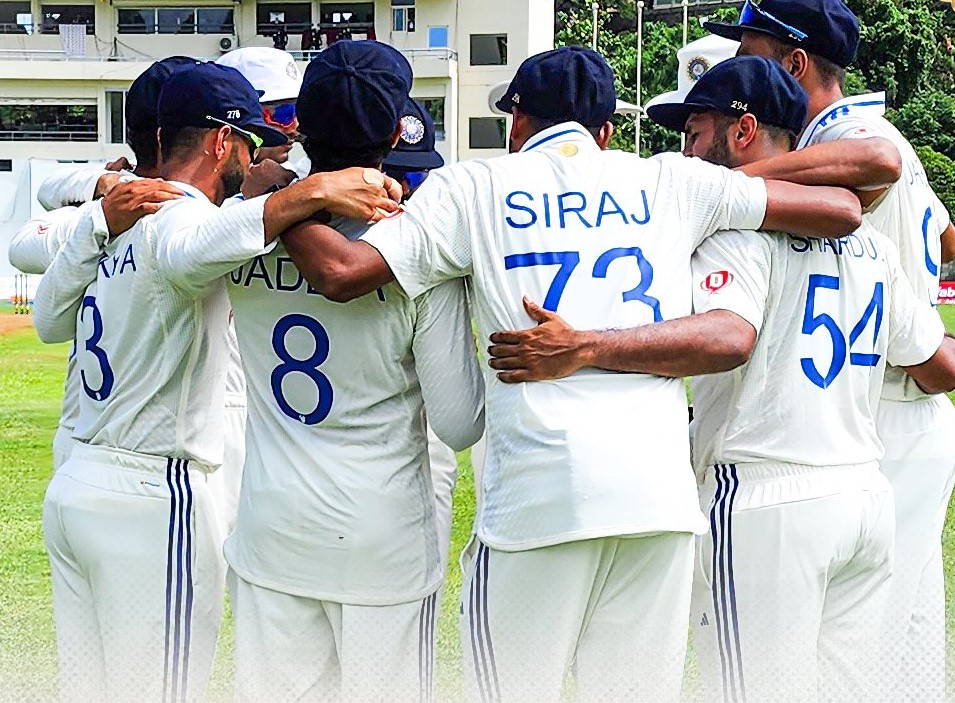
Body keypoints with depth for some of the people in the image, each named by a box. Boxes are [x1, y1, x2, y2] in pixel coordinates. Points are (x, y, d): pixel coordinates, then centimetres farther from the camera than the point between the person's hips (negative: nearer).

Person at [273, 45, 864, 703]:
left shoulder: (473, 188, 9)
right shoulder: (669, 182, 15)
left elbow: (341, 271, -2)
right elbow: (842, 210, 16)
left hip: (537, 492, -2)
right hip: (660, 490, 2)